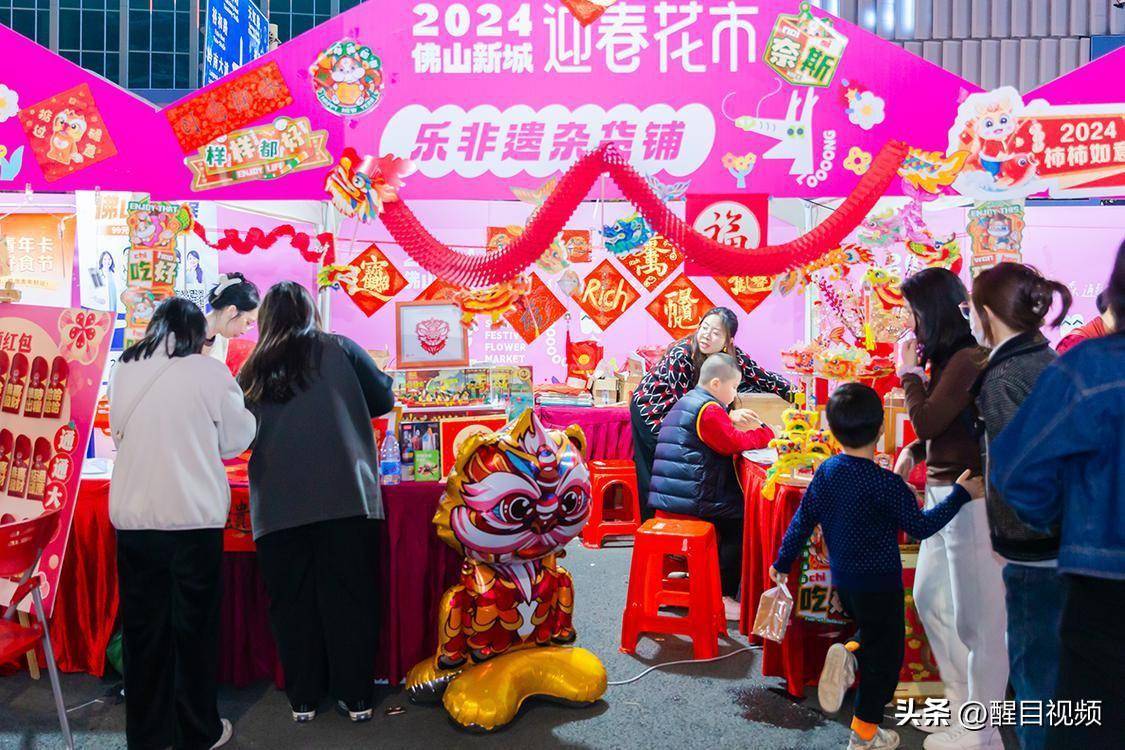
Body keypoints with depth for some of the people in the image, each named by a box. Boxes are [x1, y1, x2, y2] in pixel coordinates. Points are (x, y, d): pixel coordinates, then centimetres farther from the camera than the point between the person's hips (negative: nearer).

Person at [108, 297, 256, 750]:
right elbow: (237, 439, 1)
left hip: (134, 517, 3)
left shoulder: (124, 370, 2)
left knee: (143, 627, 14)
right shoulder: (207, 371, -7)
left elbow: (117, 434, 15)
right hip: (194, 517, -3)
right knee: (195, 627, 11)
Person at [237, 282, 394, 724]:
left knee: (292, 603, 11)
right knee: (348, 598, 6)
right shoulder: (340, 350, 2)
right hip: (344, 495, -1)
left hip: (277, 505, 2)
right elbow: (383, 400, 5)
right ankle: (355, 698, 12)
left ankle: (303, 700, 19)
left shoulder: (252, 371, 8)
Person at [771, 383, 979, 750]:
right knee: (885, 654, 11)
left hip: (842, 579, 6)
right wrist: (960, 494, -4)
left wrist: (783, 563, 11)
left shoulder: (826, 472, -5)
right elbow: (921, 526, -13)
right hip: (879, 583, -6)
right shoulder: (886, 484, -23)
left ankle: (848, 655, 1)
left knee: (870, 631, 30)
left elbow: (802, 521, 0)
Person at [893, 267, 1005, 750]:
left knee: (977, 619, 1)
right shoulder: (948, 356, 11)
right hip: (943, 492, 10)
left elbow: (926, 422, -19)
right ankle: (963, 702, 34)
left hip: (968, 499, -10)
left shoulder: (968, 359, -18)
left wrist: (909, 373, -7)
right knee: (929, 598, 19)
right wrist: (914, 452, 7)